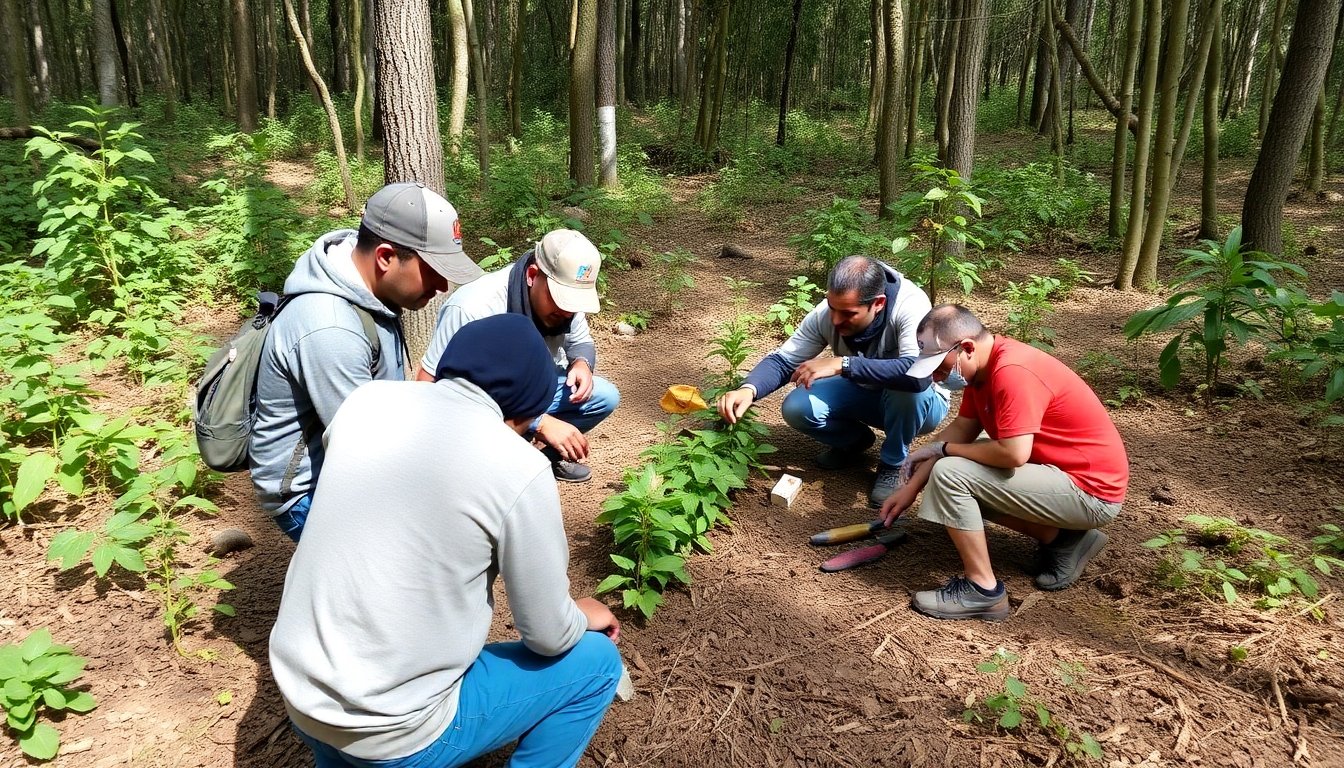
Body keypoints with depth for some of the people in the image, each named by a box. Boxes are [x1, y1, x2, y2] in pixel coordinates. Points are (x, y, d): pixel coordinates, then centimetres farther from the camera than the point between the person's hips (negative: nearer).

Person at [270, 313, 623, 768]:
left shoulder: (366, 400, -5)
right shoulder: (518, 470, -20)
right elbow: (548, 636, -9)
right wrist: (584, 616, 12)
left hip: (299, 698, 7)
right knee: (596, 662, 12)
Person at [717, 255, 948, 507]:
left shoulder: (911, 305, -34)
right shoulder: (825, 313, -20)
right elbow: (783, 360, -14)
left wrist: (842, 364, -47)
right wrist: (748, 389, -35)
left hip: (919, 403, -4)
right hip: (863, 393, 4)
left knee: (907, 387, -38)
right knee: (796, 409, -19)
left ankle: (891, 463, -8)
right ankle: (855, 441, 12)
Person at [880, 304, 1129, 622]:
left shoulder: (1013, 372, -26)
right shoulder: (982, 364, 3)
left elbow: (1013, 453, -30)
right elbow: (961, 428, 8)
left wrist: (944, 449, -14)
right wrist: (911, 487, 3)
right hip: (1060, 468, 10)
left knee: (949, 474, -19)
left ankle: (983, 590, -8)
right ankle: (1063, 539, 12)